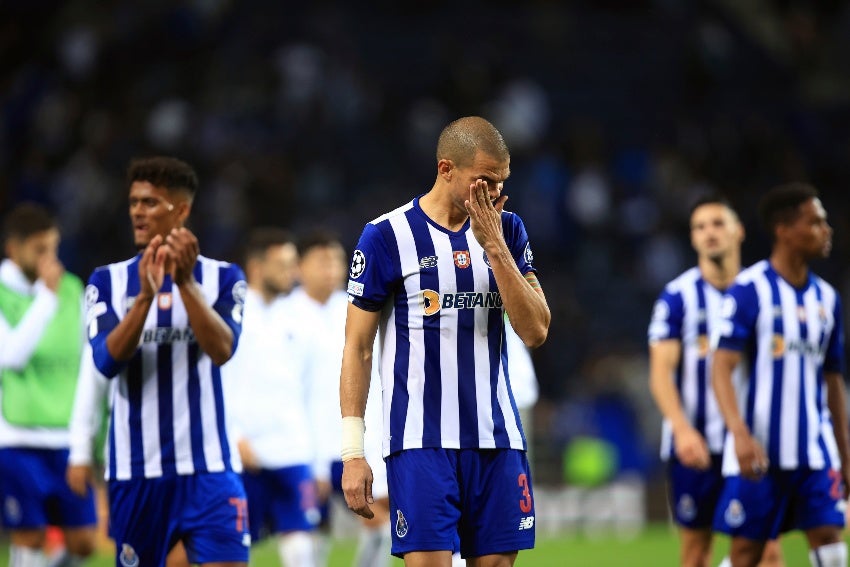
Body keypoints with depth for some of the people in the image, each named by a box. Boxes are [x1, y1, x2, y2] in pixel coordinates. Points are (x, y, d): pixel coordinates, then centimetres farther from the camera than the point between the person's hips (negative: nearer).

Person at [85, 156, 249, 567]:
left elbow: (222, 349, -15)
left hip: (207, 470, -2)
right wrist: (146, 294, -24)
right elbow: (107, 360, -11)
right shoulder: (108, 281, 5)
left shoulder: (222, 278, 2)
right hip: (135, 471, 2)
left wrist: (186, 283, -26)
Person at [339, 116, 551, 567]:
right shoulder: (387, 235, -3)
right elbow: (358, 348, -1)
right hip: (420, 441, -4)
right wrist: (353, 451, -6)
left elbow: (535, 331, -1)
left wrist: (495, 247, -9)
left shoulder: (507, 231, 9)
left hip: (496, 441, 4)